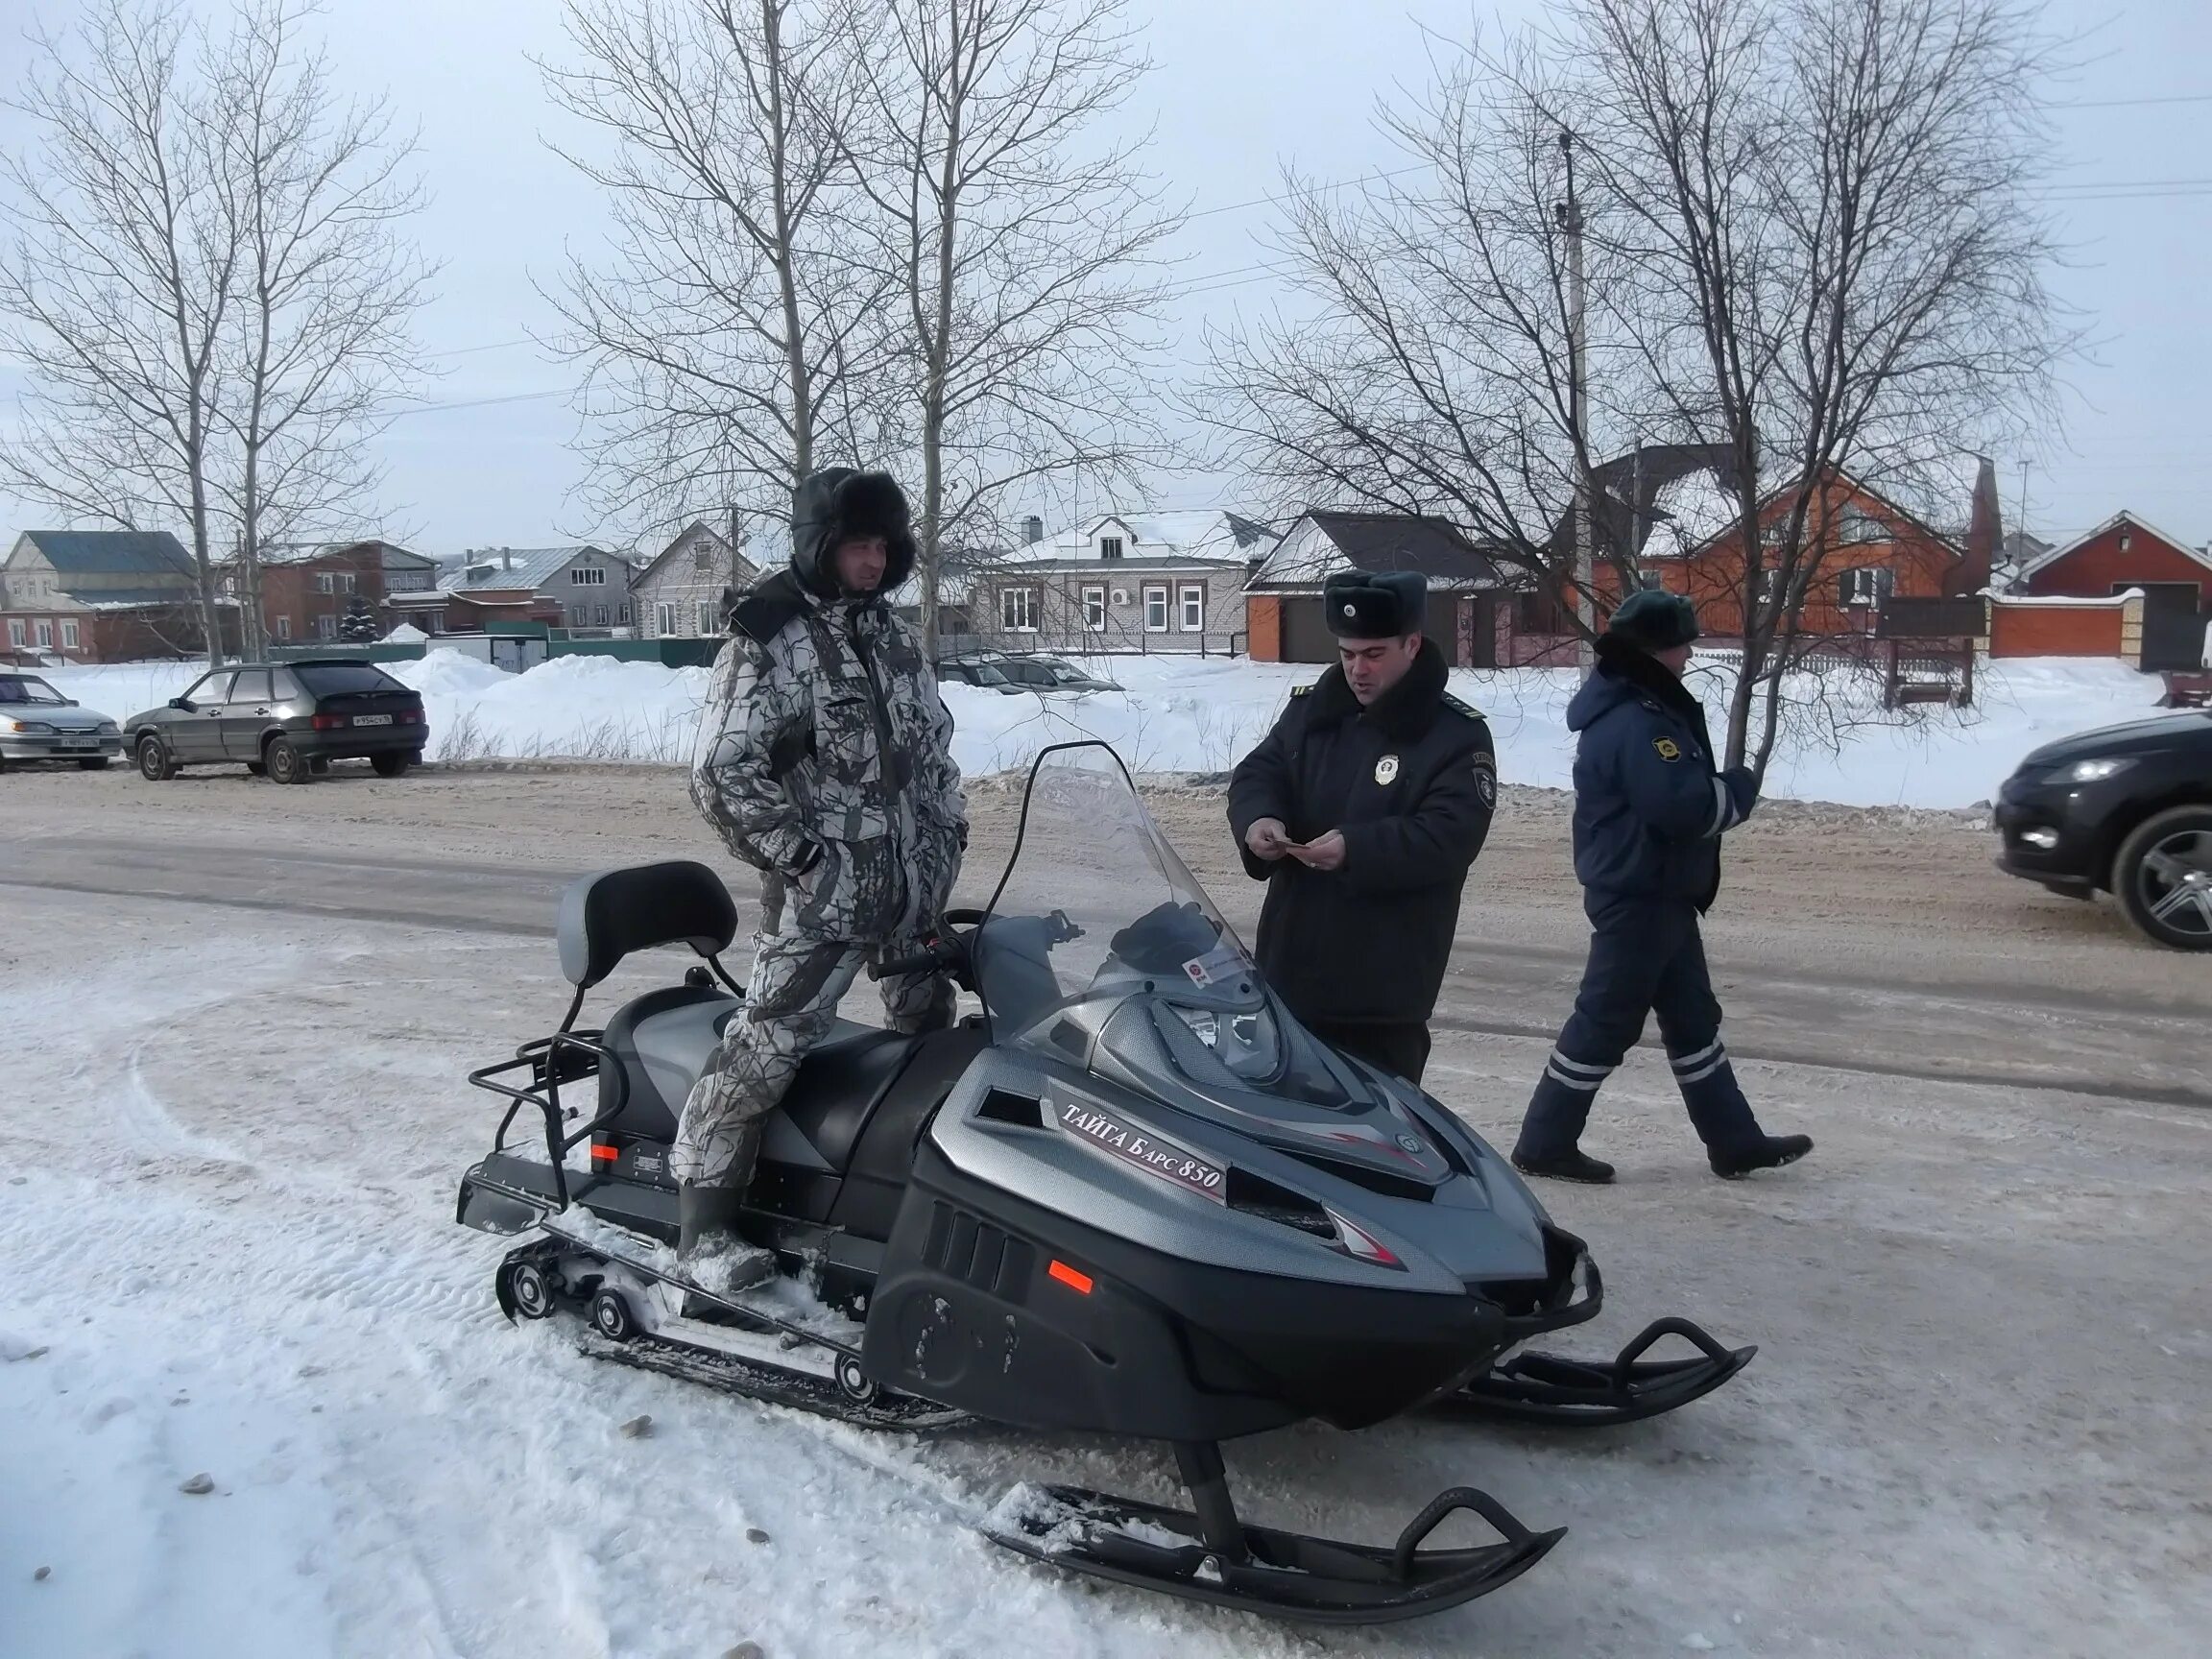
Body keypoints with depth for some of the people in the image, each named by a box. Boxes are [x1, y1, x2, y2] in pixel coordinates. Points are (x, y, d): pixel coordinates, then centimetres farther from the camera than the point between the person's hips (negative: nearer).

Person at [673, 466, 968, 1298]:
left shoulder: (894, 638, 12)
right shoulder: (768, 638, -10)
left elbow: (933, 746, 21)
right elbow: (721, 770, -14)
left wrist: (947, 839, 11)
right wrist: (799, 857, -16)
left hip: (916, 886, 8)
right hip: (822, 893, -7)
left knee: (933, 1032, 18)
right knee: (765, 1047, -9)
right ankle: (702, 1218, 0)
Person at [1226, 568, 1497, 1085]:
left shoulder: (1458, 735, -7)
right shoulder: (1310, 709, 10)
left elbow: (1451, 835, -18)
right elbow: (1256, 773, 7)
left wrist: (1357, 849, -30)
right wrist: (1258, 819, -17)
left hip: (1386, 983, -5)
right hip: (1289, 964, 5)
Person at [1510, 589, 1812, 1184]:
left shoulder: (1640, 710, 12)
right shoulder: (1636, 724, -23)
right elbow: (1683, 806, -29)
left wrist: (1724, 788, 0)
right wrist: (1741, 788, -12)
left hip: (1657, 894, 11)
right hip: (1638, 898, -11)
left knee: (1693, 1017, 16)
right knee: (1605, 1023, -1)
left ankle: (1735, 1141, 27)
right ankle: (1545, 1143, 10)